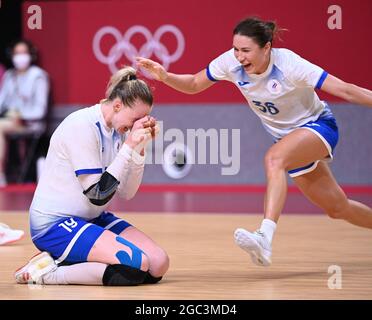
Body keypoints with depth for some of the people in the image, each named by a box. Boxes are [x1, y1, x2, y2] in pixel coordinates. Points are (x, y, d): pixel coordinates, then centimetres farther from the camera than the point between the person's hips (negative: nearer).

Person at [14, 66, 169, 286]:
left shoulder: (117, 130, 7)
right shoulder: (81, 126, -18)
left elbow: (127, 193, 4)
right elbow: (97, 195, -20)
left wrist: (140, 148, -7)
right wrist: (129, 147, -21)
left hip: (92, 219, 9)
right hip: (54, 224, -9)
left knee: (159, 265, -7)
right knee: (138, 265, -25)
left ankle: (63, 261, 1)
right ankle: (49, 272, -12)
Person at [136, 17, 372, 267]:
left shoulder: (288, 64, -29)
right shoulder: (231, 63, -15)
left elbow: (345, 90, -28)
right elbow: (193, 85, -1)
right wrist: (164, 76, -19)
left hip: (318, 126, -6)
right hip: (288, 137, 6)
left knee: (274, 159, -36)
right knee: (337, 208, 11)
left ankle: (265, 238, -46)